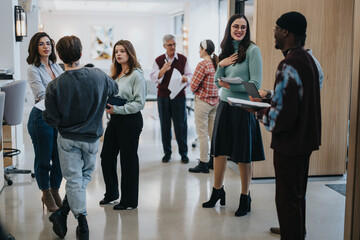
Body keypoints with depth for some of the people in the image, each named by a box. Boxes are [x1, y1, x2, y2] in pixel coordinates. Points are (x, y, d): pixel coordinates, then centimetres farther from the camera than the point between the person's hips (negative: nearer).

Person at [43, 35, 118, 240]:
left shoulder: (55, 86, -18)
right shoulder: (99, 76, -13)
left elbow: (52, 120, -14)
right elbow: (114, 90, 9)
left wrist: (44, 113, 7)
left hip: (67, 139, -1)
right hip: (92, 137, 1)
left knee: (73, 180, 7)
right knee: (86, 174, 20)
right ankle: (62, 213, 17)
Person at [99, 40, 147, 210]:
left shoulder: (136, 75, -11)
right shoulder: (115, 74, 13)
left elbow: (139, 103, -16)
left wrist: (117, 109, -21)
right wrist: (107, 105, 1)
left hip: (130, 121, -8)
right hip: (115, 120, 8)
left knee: (128, 160, 2)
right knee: (106, 157, 12)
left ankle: (129, 201, 15)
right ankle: (111, 193, 31)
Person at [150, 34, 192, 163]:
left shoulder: (183, 59, 6)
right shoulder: (158, 60, 5)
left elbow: (189, 75, 8)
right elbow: (153, 78, -1)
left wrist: (186, 78, -15)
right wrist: (163, 70, -19)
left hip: (179, 96, 0)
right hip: (163, 96, 1)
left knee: (181, 125, 0)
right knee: (165, 125, 5)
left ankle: (183, 153, 10)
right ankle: (167, 153, 16)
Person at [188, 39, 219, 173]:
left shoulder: (203, 64, -16)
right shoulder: (216, 63, 7)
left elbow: (193, 86, -15)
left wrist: (194, 89, 6)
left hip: (202, 101, -8)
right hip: (215, 101, 8)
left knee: (202, 134, -2)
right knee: (213, 132, 14)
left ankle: (203, 164, 2)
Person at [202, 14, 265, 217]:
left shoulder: (252, 50, -8)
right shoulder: (226, 50, 11)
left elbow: (256, 83, -13)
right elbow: (217, 82, 10)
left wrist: (231, 86, -15)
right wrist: (221, 65, -6)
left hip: (243, 107, -6)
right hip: (224, 105, 6)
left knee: (243, 156, 2)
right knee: (219, 150, 13)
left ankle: (245, 198, 17)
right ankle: (217, 191, 30)